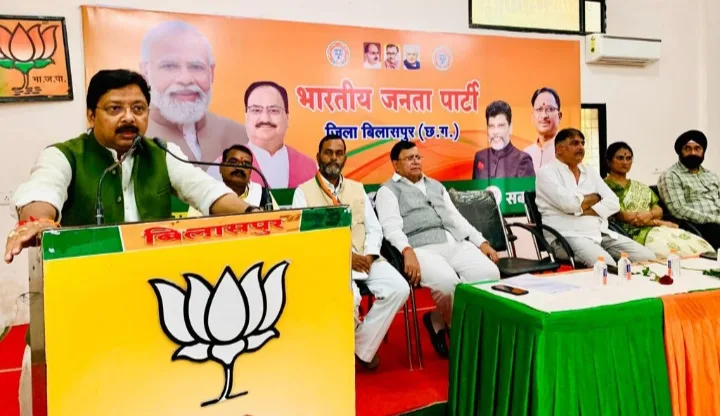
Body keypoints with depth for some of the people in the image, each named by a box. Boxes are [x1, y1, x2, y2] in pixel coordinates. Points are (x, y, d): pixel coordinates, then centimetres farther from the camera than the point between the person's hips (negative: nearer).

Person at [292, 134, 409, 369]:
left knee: (398, 288, -20)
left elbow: (374, 229, 14)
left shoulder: (358, 189, 18)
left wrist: (369, 256, -7)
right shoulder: (304, 192, 4)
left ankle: (362, 349, -2)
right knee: (349, 298, -34)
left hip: (364, 258, 5)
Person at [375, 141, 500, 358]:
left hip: (457, 243, 6)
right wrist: (408, 252, -25)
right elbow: (392, 227, -6)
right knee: (447, 282, -35)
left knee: (490, 274, -20)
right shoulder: (388, 190, 9)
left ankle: (439, 321, -6)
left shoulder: (436, 185, 30)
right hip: (423, 248, -6)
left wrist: (481, 242, 13)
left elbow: (456, 217, 25)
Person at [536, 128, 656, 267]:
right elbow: (568, 203, -18)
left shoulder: (591, 173, 19)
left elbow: (613, 203, 7)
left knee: (647, 257, -7)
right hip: (567, 237, -7)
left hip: (601, 233, 7)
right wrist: (595, 197, 1)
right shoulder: (546, 173, -1)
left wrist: (584, 211, -11)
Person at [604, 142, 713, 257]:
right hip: (635, 234, -7)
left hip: (659, 229, 7)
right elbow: (619, 215, -9)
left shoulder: (640, 186, 24)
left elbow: (659, 211, 16)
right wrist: (659, 222, -7)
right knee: (681, 252, -27)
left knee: (699, 245, -16)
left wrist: (649, 214, -10)